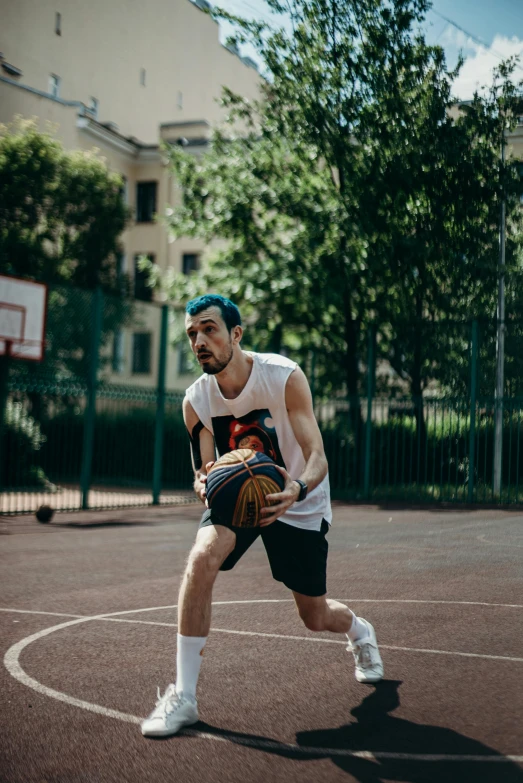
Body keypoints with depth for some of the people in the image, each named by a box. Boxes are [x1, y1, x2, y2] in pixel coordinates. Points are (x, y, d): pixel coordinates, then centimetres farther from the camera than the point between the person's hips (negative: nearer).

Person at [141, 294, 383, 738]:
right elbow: (206, 471, -9)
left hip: (297, 501, -2)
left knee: (316, 617, 7)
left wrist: (297, 489, -51)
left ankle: (360, 632, 48)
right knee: (202, 557, -29)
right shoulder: (196, 400, -14)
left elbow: (318, 457, -28)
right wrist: (205, 485, -35)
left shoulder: (284, 377, -25)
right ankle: (184, 696, -20)